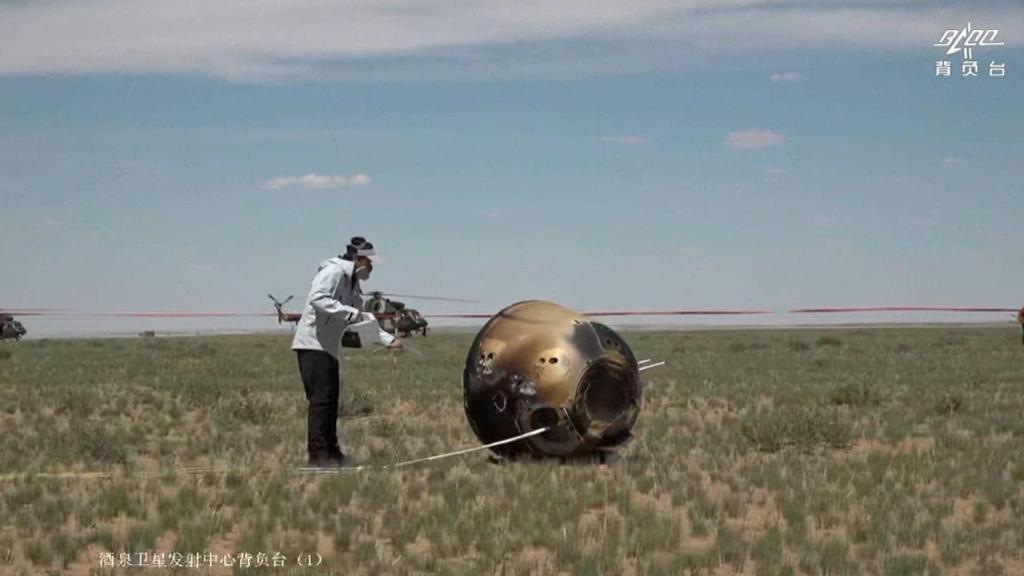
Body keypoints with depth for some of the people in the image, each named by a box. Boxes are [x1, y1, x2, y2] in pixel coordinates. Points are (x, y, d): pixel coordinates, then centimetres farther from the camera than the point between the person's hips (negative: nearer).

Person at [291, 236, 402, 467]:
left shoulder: (354, 286, 19)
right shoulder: (333, 272, -11)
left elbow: (363, 321, 25)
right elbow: (317, 299, -26)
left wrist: (389, 339, 17)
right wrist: (350, 312, -27)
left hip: (329, 349, 10)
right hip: (312, 344, -10)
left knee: (331, 400, 11)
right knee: (321, 399, -13)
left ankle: (331, 452, 17)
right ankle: (318, 454, -13)